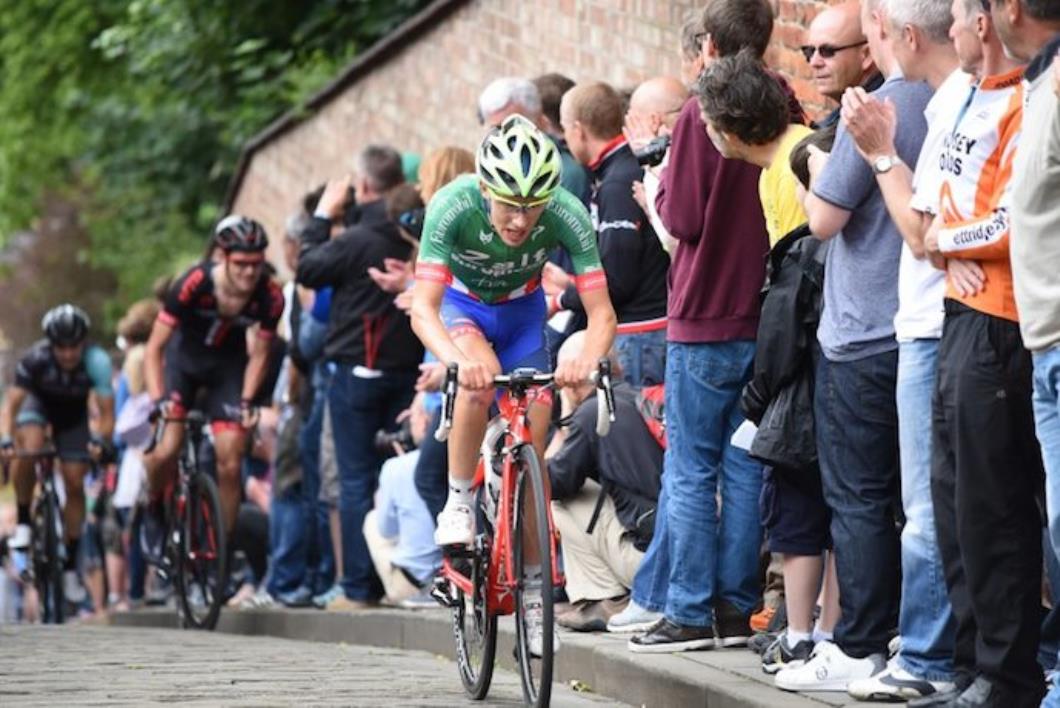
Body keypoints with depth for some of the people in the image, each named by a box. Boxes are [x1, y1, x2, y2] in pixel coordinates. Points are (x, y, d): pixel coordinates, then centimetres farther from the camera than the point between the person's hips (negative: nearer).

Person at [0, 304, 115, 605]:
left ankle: (70, 566, 7)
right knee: (29, 448, -32)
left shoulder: (96, 362, -35)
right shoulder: (35, 359, -36)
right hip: (39, 402, -1)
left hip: (74, 414, 1)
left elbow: (106, 414, -35)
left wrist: (98, 439, -54)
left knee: (75, 484, -5)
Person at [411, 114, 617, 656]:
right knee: (481, 375, -36)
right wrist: (457, 359, -60)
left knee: (533, 445, -5)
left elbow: (602, 313, -32)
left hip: (522, 311, 2)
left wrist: (588, 358, -54)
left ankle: (533, 589, 8)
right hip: (461, 305, -2)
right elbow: (423, 308, -40)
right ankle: (458, 501, -17)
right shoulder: (453, 207, -36)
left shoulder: (567, 215, -32)